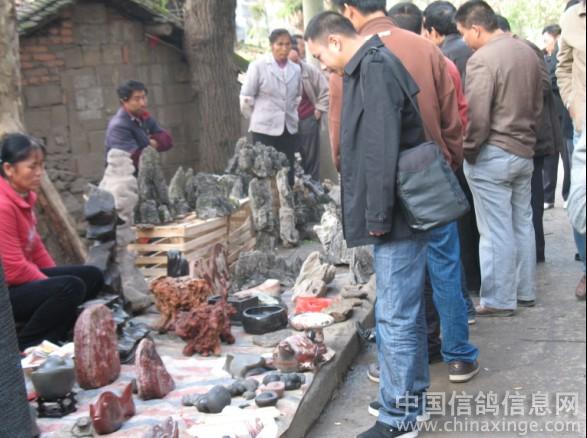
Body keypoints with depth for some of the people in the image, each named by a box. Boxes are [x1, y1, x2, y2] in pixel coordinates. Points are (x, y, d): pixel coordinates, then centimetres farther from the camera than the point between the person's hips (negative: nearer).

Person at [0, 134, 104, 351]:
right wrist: (55, 285, -14)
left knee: (93, 276, 5)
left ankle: (49, 339, 0)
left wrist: (56, 279, 7)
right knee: (71, 288, -29)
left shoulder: (25, 197, 6)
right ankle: (23, 346, -11)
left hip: (26, 277, 10)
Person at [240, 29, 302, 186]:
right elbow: (246, 97, -2)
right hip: (264, 129, -4)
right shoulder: (258, 66, -6)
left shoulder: (296, 69, 6)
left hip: (289, 129, 4)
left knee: (288, 174, 6)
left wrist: (290, 115, 14)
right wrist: (258, 117, 6)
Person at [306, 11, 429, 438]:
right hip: (405, 212, 10)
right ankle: (414, 397, 31)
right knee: (407, 311, 18)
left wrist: (378, 215, -17)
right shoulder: (376, 66, 15)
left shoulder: (374, 70, -15)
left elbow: (382, 151, -21)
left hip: (398, 215, -10)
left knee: (396, 318, -3)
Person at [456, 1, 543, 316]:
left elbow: (476, 118, -20)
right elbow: (537, 106, 15)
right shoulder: (527, 52, 8)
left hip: (492, 156, -8)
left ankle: (500, 300, 8)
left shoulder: (481, 59, -18)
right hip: (524, 152, 8)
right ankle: (524, 291, 25)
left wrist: (467, 153, -7)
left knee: (496, 232, 0)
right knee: (522, 225, 15)